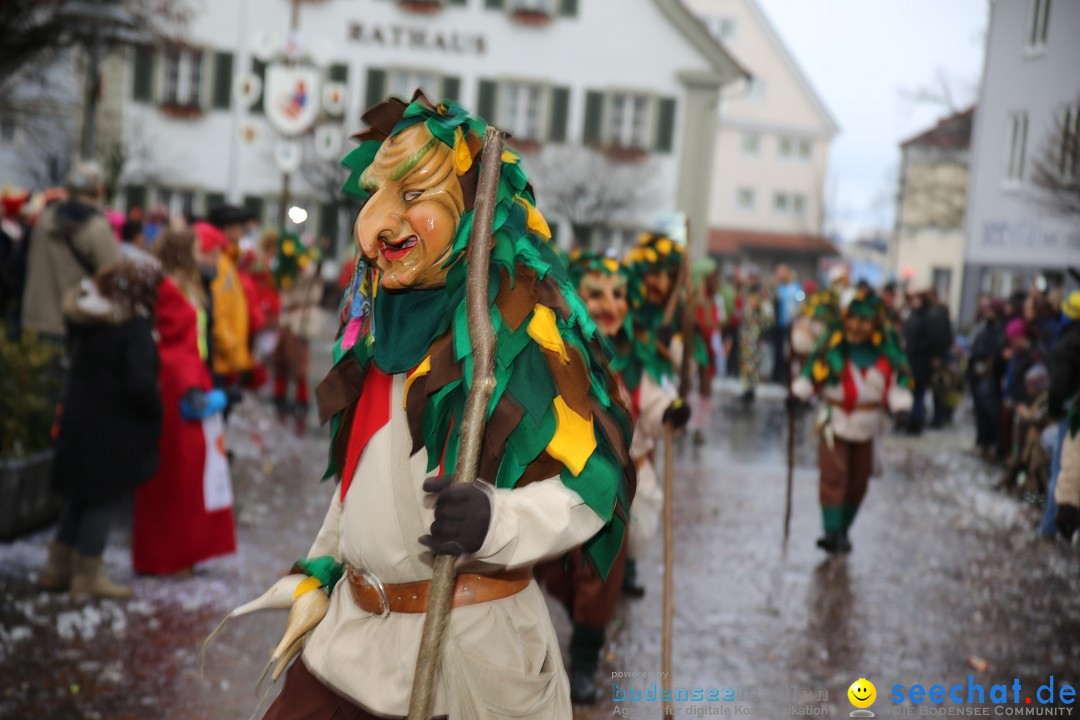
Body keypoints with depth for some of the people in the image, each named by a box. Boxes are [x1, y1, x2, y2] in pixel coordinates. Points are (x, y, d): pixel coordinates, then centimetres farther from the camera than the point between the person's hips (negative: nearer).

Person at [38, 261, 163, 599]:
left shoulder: (86, 320, 6)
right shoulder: (135, 329, -19)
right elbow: (140, 384, -24)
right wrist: (157, 413, -10)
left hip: (80, 419, 8)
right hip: (112, 430, -8)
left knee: (81, 493, 20)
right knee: (106, 497, 5)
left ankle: (58, 567, 28)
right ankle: (87, 575, 12)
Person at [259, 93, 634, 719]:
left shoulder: (521, 319, -15)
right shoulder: (386, 316, 8)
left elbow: (591, 482, -18)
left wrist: (497, 519, -35)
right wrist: (322, 565, 25)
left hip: (472, 642, -6)